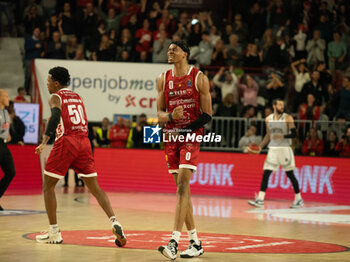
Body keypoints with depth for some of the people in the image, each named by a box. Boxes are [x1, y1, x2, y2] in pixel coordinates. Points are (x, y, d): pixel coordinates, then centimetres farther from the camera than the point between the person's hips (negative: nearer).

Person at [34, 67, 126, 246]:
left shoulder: (56, 97, 1)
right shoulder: (77, 97, 22)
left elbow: (56, 116, -19)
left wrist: (45, 140, -25)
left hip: (66, 141, -6)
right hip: (84, 141, 6)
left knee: (48, 185, 8)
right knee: (94, 187, 6)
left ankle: (54, 233, 4)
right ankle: (114, 222, -14)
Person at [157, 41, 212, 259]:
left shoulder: (199, 78, -5)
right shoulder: (164, 79, 8)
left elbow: (207, 115, -6)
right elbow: (160, 114, 9)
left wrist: (186, 130, -15)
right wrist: (171, 116, -14)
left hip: (191, 136, -5)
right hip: (171, 137, 5)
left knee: (183, 185, -17)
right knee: (182, 188, 8)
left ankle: (174, 242, -25)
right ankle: (195, 243, 17)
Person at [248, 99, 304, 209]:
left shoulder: (288, 118, -5)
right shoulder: (268, 119, 8)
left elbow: (294, 134, -9)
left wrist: (282, 136, -23)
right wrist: (260, 147, 9)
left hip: (285, 149, -4)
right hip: (272, 149, 4)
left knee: (290, 174, 2)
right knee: (266, 174, -5)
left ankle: (299, 199, 14)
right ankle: (260, 200, -7)